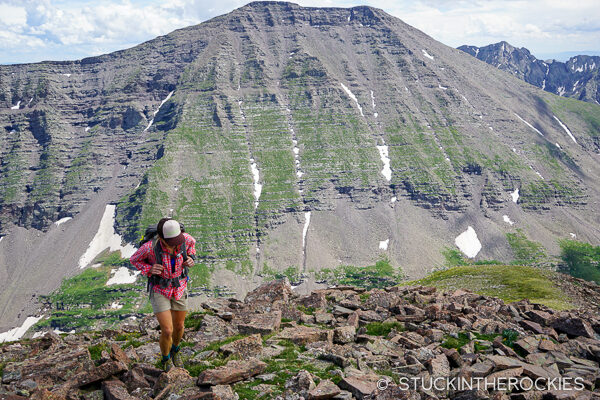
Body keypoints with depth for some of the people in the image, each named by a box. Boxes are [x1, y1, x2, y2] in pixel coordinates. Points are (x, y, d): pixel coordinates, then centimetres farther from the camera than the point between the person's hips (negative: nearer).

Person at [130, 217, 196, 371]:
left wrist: (190, 258, -15)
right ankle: (166, 360, 26)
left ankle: (175, 350, 53)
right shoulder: (150, 247, -32)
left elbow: (191, 242, 3)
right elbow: (134, 260, -10)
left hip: (179, 288, 3)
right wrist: (149, 269, -29)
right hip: (159, 290, -3)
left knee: (179, 326, 18)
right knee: (167, 331, -7)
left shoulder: (184, 238, -24)